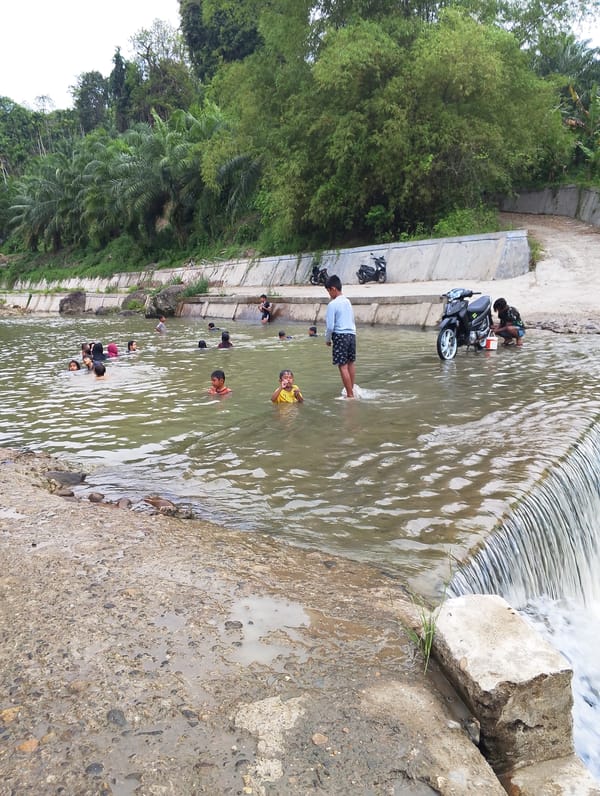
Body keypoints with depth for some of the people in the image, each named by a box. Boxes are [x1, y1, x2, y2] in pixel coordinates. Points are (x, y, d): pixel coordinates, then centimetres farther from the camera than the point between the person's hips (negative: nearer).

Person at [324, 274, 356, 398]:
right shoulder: (348, 301, 11)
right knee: (350, 363, 18)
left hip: (340, 336, -8)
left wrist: (327, 339, 1)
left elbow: (330, 326, -12)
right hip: (352, 334, 8)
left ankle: (350, 394, -4)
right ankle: (351, 390, 29)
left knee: (343, 366, -4)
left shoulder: (332, 304, -12)